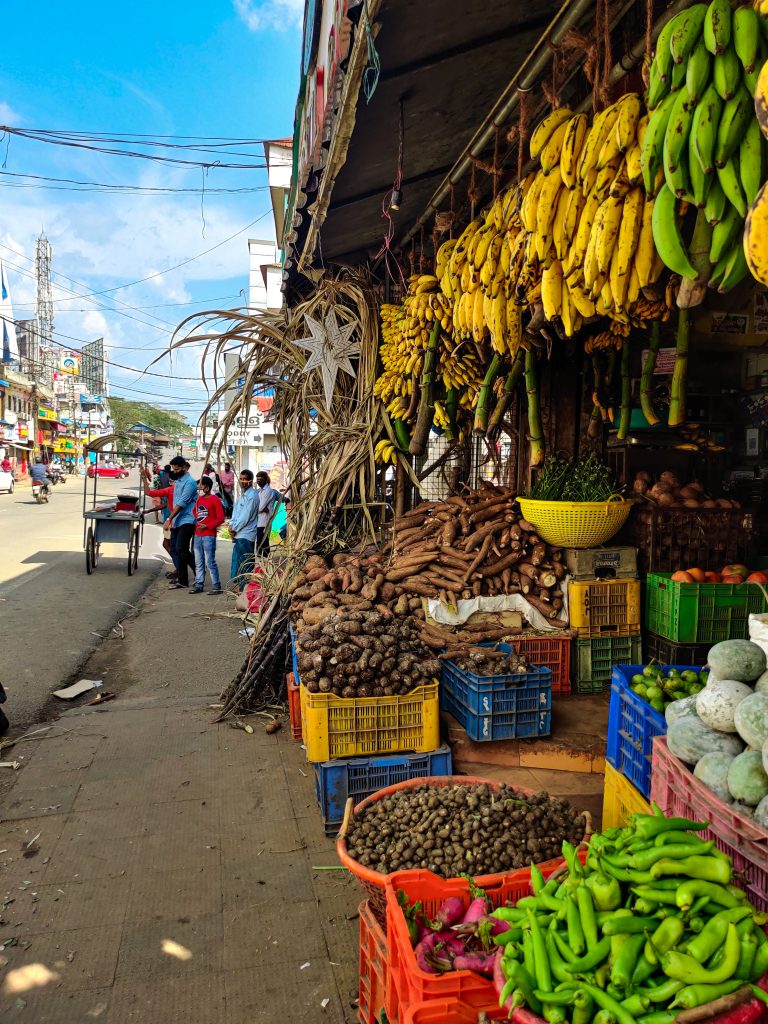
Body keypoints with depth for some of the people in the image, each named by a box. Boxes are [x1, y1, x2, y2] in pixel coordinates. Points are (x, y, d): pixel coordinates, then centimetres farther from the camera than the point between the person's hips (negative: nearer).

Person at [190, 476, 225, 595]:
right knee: (198, 562, 11)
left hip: (209, 535, -8)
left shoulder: (215, 499, -9)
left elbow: (220, 518, -12)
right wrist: (197, 520, 13)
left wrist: (207, 526, -16)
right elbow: (194, 510, 30)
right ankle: (199, 585, 18)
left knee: (210, 562, -7)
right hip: (198, 535, 8)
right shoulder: (199, 499, 13)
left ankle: (216, 586, 0)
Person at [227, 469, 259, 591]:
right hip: (239, 535, 10)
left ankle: (243, 587, -2)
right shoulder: (242, 495, 17)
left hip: (246, 535, -10)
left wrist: (234, 528, -8)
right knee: (236, 559, 15)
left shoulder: (252, 496, -13)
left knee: (245, 562, -6)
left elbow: (245, 517, -16)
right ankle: (238, 583, 24)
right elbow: (235, 511, 15)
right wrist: (231, 525, -2)